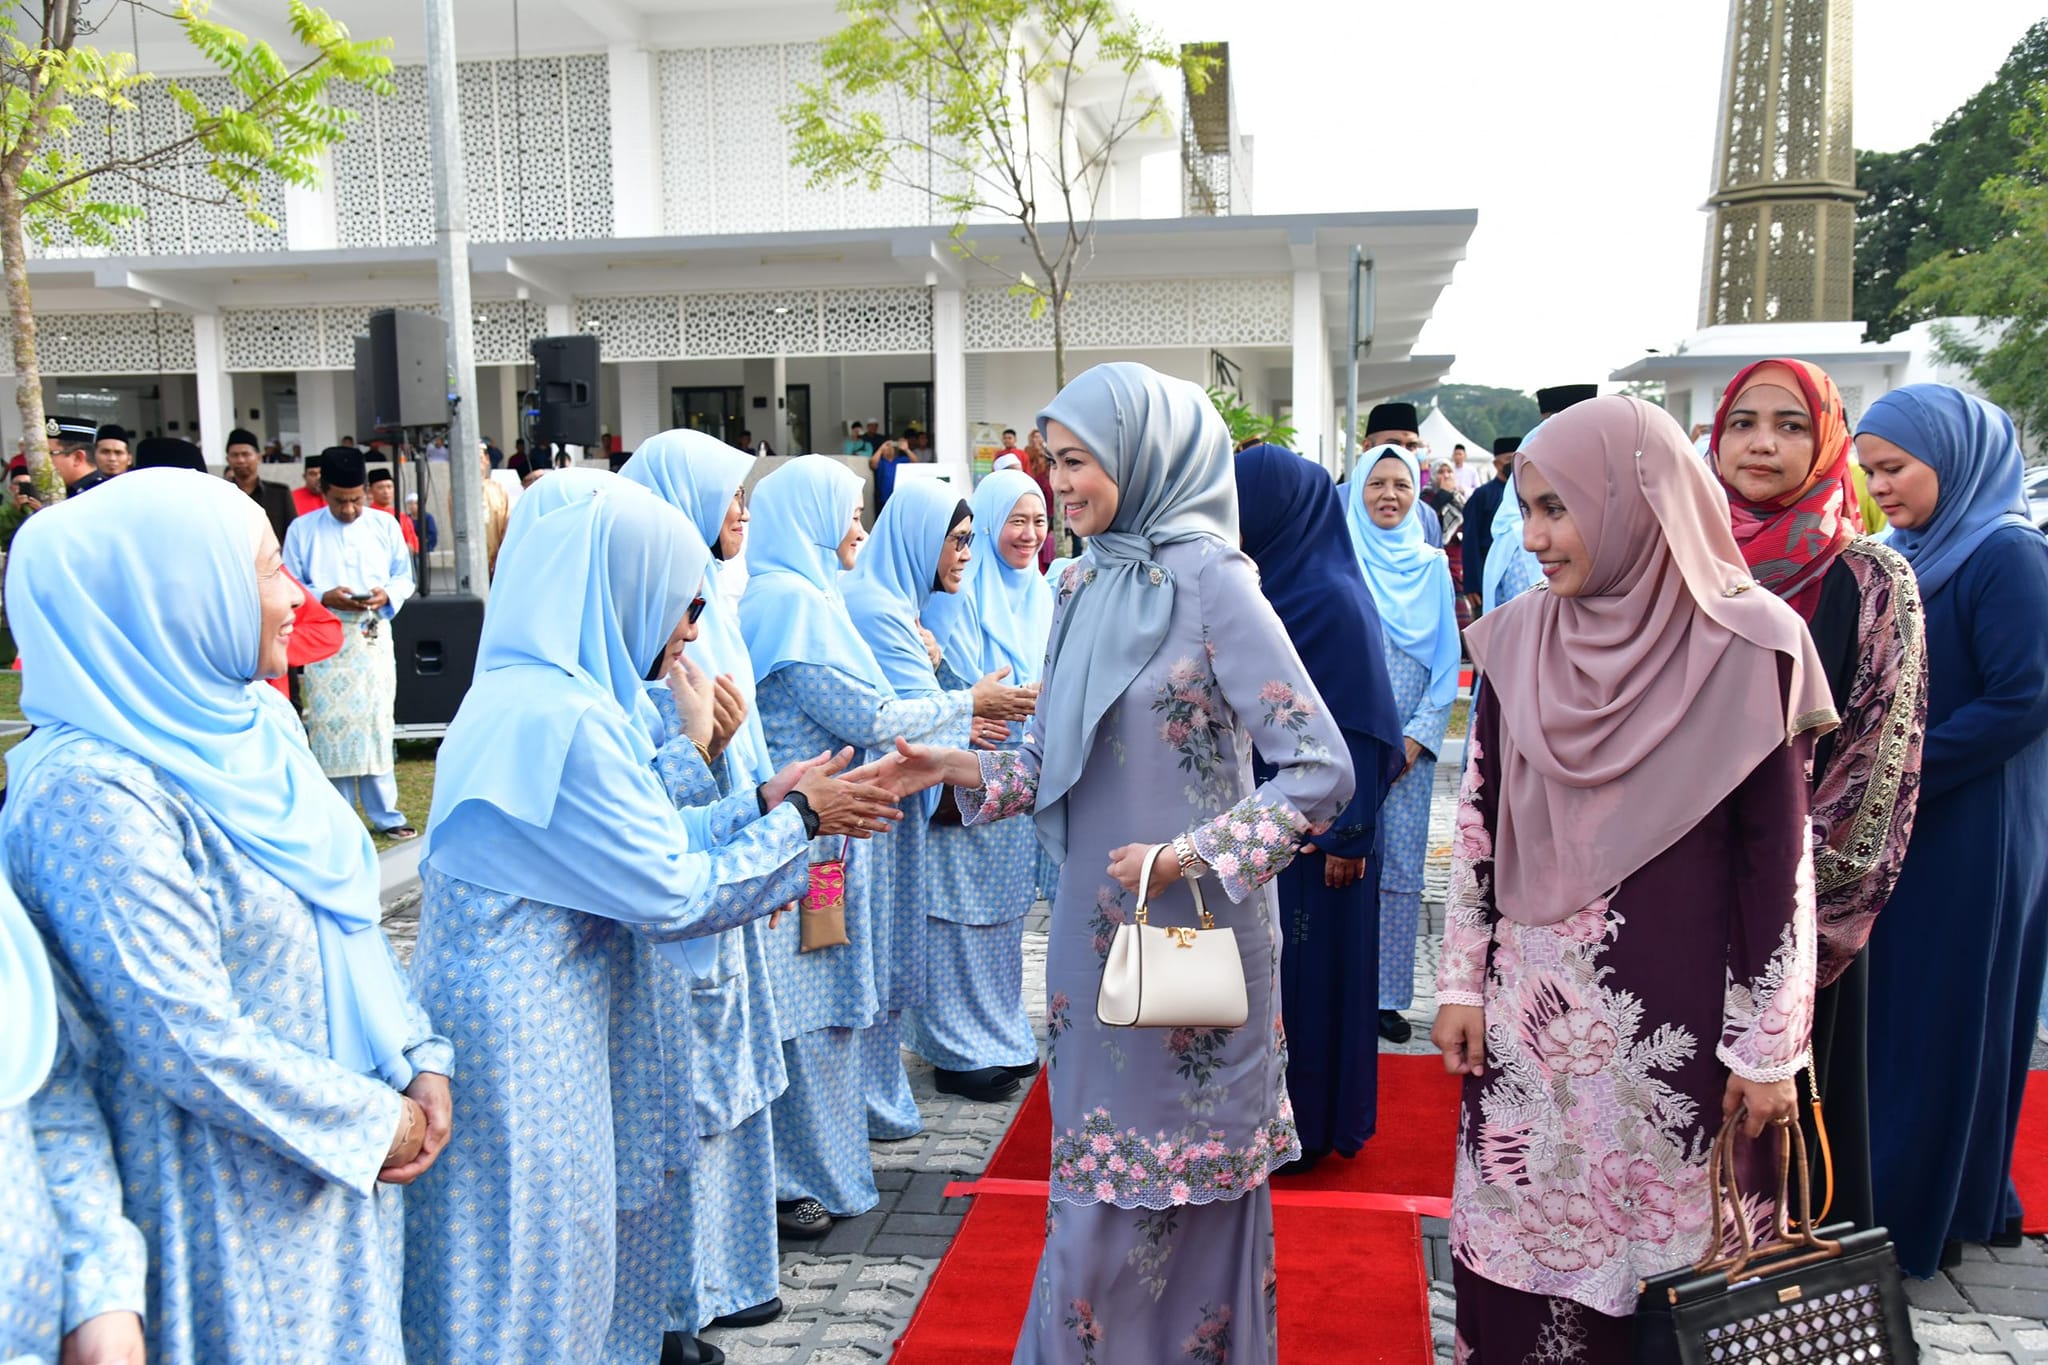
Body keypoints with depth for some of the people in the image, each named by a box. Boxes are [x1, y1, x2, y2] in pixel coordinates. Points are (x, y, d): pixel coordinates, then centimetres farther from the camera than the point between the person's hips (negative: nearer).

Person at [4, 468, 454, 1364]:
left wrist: (423, 1059, -2)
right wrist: (375, 1121, -15)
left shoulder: (254, 724, 1)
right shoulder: (94, 795, -24)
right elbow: (193, 1045, -25)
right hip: (233, 1199, -7)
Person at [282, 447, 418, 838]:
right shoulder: (302, 530, 3)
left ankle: (385, 815, 10)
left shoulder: (385, 526, 9)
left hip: (373, 639, 1)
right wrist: (325, 598, -17)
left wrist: (387, 595, -12)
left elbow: (404, 577, 9)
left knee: (376, 723, 3)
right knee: (329, 726, 1)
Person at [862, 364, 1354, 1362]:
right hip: (1095, 922, 6)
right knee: (1098, 1167, 17)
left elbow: (1321, 768, -16)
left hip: (1190, 930, -6)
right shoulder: (1085, 585, 8)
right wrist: (964, 770, -2)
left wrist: (1191, 857, -21)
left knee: (1179, 1185, 8)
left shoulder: (1209, 581, -13)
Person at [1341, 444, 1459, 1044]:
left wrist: (1418, 734, -4)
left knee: (1401, 867, 4)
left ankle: (1387, 994, 14)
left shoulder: (1431, 565, 8)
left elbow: (1447, 661, 7)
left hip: (1410, 741, 2)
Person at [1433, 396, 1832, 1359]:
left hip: (1677, 1011, -3)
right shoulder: (1518, 641, 1)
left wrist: (1770, 1046, -6)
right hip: (1529, 1003, 3)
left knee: (1661, 1245, 7)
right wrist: (1461, 981, 6)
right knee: (1514, 1241, 11)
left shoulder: (1748, 647, -10)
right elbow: (1480, 820, 7)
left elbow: (1779, 857, -7)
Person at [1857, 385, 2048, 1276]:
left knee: (1939, 1019, 3)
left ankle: (1915, 1219, 18)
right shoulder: (1907, 557, 10)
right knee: (1886, 1006, 14)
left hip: (1971, 841, -8)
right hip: (1897, 830, 8)